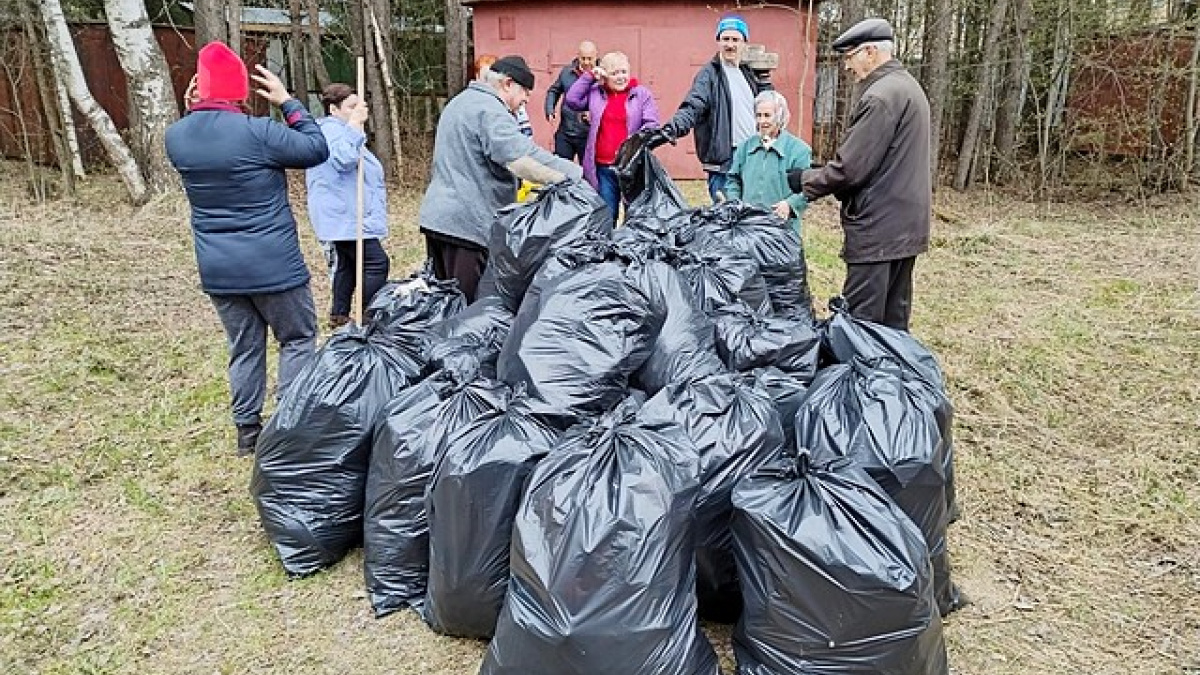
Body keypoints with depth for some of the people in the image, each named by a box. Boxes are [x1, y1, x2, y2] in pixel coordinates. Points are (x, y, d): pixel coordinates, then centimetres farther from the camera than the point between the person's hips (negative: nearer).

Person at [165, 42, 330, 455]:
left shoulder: (176, 136, 1)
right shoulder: (257, 132, -18)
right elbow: (317, 150, -6)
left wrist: (194, 108, 15)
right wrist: (287, 102, 1)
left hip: (217, 271, 6)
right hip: (273, 266, -5)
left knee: (243, 347, 17)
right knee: (297, 339, 10)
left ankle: (247, 429, 23)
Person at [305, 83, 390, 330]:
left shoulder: (338, 129, 23)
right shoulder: (330, 129, -14)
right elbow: (344, 159, -32)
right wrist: (355, 124, -26)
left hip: (343, 216, 12)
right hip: (346, 216, -12)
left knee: (346, 263, 16)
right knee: (376, 263, -14)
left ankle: (339, 315, 24)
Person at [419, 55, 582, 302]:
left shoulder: (460, 102, 22)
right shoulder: (490, 110, -13)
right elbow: (519, 160, -27)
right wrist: (565, 178, -21)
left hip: (436, 216, 10)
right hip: (469, 223, -10)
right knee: (471, 305, -5)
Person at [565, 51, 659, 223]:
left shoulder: (642, 94, 4)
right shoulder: (595, 93, 12)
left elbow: (651, 125, -3)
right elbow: (572, 100, 5)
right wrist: (589, 76, 3)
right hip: (603, 167, 2)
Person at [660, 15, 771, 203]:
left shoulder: (747, 73, 16)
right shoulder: (709, 74, -6)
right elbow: (693, 106, -21)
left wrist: (763, 81, 8)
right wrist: (674, 127, -40)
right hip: (724, 160, -7)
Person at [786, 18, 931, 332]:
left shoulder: (880, 97, -16)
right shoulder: (909, 87, 16)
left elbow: (849, 168, -19)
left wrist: (804, 180, -3)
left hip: (878, 228, -10)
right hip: (906, 226, 10)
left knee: (862, 323, -5)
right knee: (894, 321, 15)